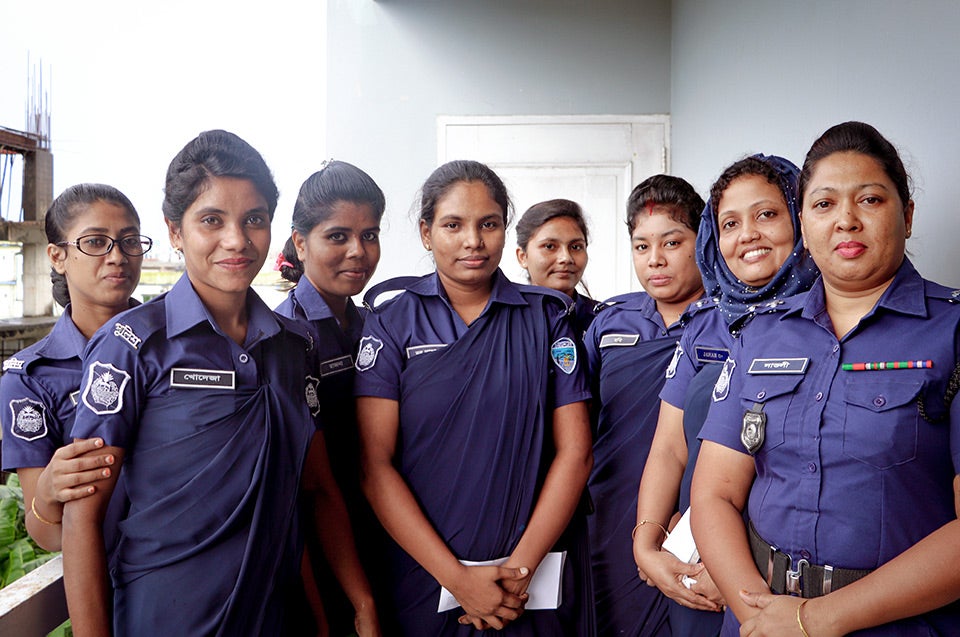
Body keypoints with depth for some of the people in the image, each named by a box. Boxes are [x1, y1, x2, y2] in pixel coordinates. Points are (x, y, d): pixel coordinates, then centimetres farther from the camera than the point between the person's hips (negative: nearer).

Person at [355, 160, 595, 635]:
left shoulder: (548, 316, 0)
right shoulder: (390, 324, -3)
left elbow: (574, 450, -4)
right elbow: (374, 465, -9)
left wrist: (523, 566, -12)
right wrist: (457, 577, -14)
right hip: (425, 581, 0)